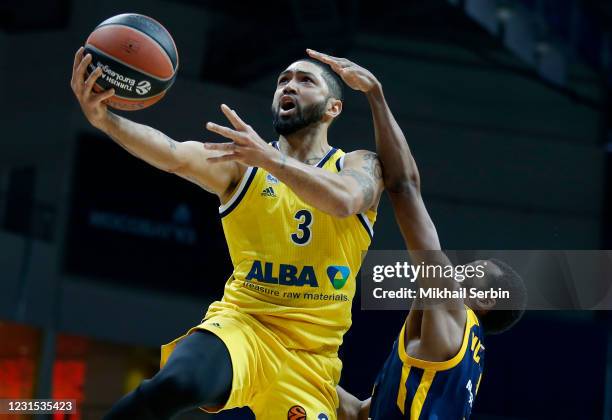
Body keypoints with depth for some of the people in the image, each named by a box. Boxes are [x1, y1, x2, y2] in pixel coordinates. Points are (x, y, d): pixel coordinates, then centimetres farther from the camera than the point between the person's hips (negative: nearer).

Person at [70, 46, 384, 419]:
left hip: (311, 356, 2)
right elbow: (175, 156, -15)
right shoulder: (240, 160, 6)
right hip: (240, 323, -1)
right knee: (175, 385, -33)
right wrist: (104, 119, -34)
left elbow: (344, 200, -19)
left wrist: (270, 158, -34)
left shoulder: (359, 166, 7)